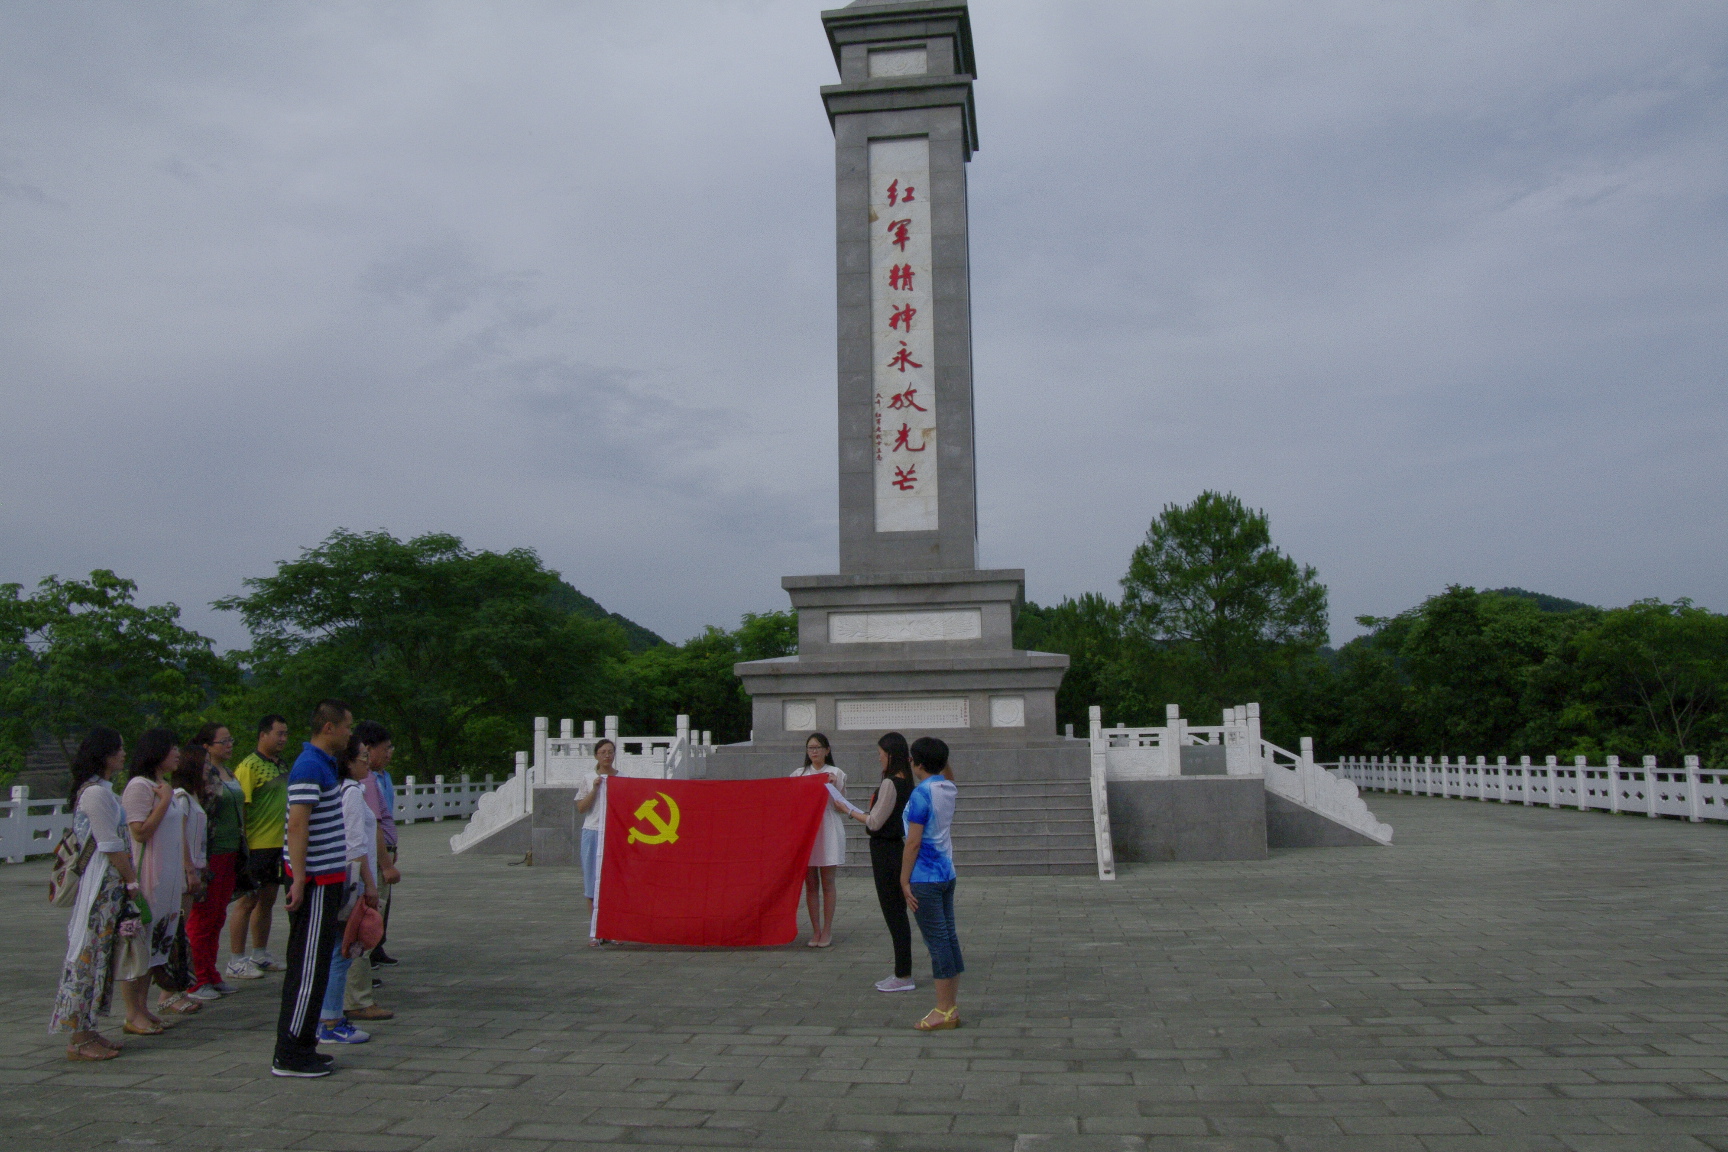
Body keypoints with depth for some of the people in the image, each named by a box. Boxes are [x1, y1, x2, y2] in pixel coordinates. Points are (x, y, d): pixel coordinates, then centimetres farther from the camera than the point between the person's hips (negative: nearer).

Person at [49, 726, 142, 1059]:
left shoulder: (102, 789, 15)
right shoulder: (96, 792, -15)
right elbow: (111, 845, -16)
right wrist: (133, 882, -10)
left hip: (110, 884, 10)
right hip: (101, 883, -10)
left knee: (100, 956, 12)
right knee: (90, 954, -4)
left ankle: (87, 1031, 18)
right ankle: (79, 1038, 2)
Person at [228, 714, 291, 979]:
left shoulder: (280, 766, 14)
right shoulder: (250, 766, -13)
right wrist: (243, 845, -21)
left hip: (278, 845, 8)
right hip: (256, 846, -8)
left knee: (268, 899, 14)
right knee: (248, 901, -2)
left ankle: (260, 954, 24)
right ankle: (237, 960, 6)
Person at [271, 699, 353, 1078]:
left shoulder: (324, 764, 15)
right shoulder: (309, 768, -17)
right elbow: (297, 826, -23)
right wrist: (299, 879, -26)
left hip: (326, 878, 10)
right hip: (315, 880, -10)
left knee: (313, 966, 15)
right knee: (308, 968, -4)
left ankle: (302, 1046, 23)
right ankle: (289, 1056, 3)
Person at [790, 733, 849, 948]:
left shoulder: (835, 774, 4)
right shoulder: (799, 774, 11)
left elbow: (840, 807, -2)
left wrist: (833, 786, -13)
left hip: (828, 830, -2)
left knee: (827, 882, 0)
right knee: (810, 883, 3)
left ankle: (827, 930, 5)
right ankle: (816, 930, 9)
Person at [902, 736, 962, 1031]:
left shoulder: (921, 793, -16)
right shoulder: (949, 789, 7)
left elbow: (913, 842, -17)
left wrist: (904, 880, -10)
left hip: (925, 877, -8)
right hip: (947, 873, 8)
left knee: (937, 942, -3)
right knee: (949, 937, 11)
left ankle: (944, 1012, 2)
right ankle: (952, 1004, 17)